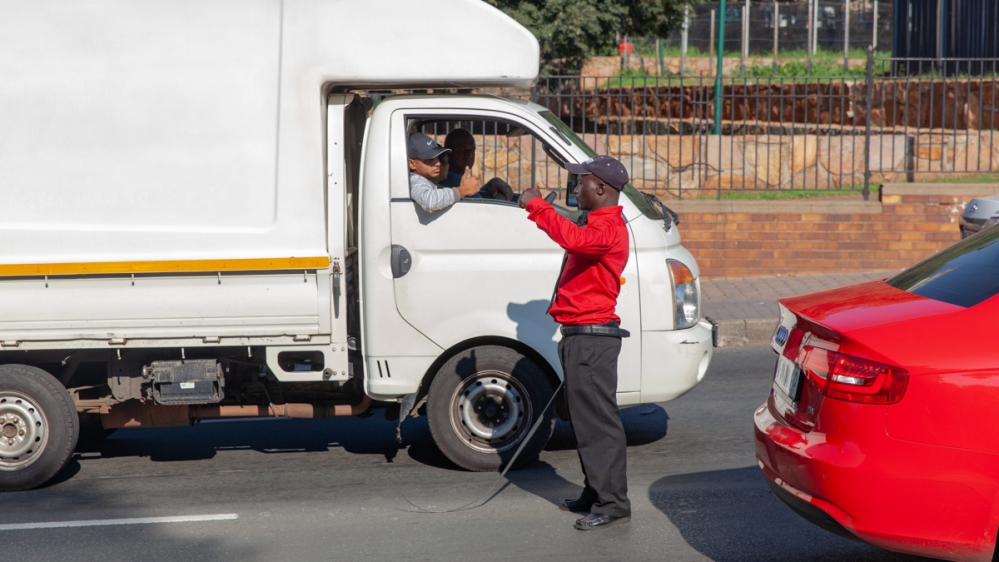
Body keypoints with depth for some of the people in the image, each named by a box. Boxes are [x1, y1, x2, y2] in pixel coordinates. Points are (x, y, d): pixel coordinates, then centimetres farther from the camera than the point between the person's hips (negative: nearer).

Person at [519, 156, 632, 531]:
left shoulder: (608, 227, -16)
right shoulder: (595, 225, 20)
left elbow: (574, 239, -35)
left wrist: (537, 206, -29)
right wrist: (539, 208, 22)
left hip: (592, 337, -11)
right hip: (582, 335, 11)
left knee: (598, 422, -10)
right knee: (586, 420, 16)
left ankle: (612, 505, -9)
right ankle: (595, 496, 24)